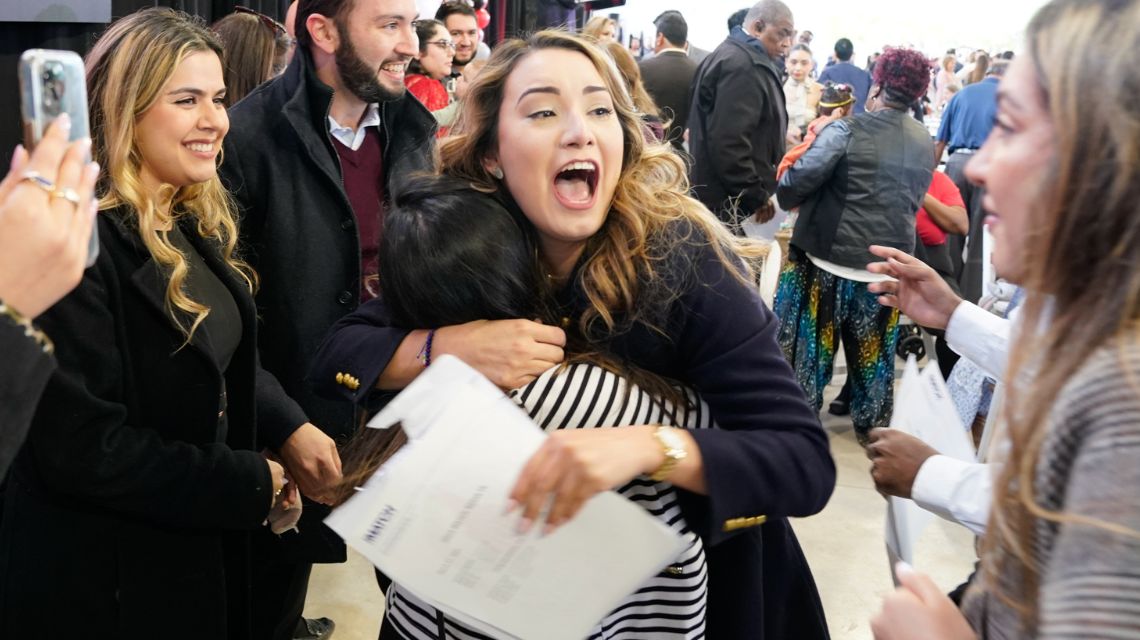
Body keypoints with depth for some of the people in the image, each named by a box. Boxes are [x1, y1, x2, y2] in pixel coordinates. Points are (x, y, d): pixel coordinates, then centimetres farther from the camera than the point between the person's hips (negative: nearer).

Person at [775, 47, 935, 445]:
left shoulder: (847, 131, -14)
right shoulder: (925, 144, 4)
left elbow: (796, 181, -21)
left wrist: (784, 198, 0)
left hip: (828, 261, -5)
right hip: (886, 269, 5)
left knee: (808, 347, 9)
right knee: (873, 353, 19)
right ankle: (872, 427, 31)